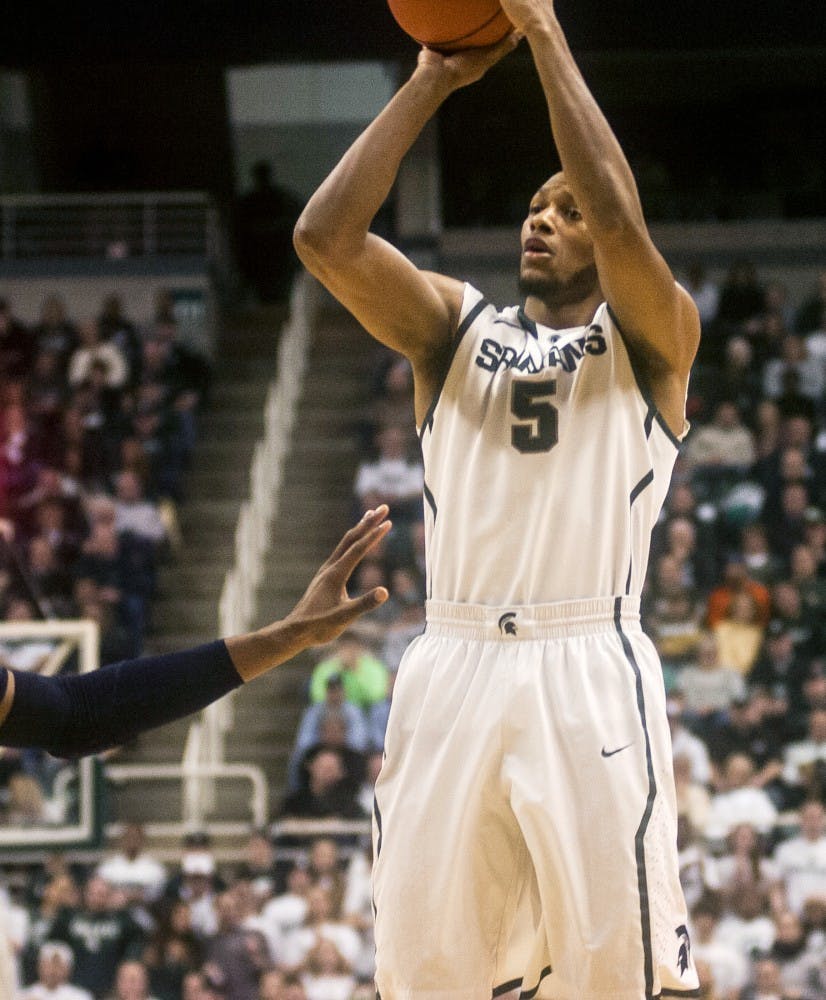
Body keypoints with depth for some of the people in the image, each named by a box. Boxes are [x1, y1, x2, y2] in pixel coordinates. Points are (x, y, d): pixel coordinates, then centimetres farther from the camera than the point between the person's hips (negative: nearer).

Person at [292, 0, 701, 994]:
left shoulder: (650, 338, 8)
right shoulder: (455, 325, 17)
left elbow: (621, 221, -13)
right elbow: (325, 238, 1)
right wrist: (431, 83, 1)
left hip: (589, 673, -3)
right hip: (453, 671, 3)